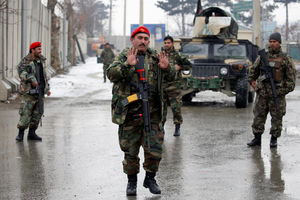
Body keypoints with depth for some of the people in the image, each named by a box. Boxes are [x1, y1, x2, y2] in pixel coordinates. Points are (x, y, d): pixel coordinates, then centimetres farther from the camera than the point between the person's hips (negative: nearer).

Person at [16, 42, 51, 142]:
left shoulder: (41, 61, 13)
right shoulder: (25, 61, -7)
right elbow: (21, 72, -25)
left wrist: (47, 88, 20)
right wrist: (32, 79, -35)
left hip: (40, 92, 6)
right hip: (29, 91, -6)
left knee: (37, 113, 6)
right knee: (25, 113, -7)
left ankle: (32, 133, 15)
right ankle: (20, 133, 5)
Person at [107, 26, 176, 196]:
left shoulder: (155, 58, 10)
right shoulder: (124, 57, 3)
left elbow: (171, 77, 8)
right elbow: (111, 74, -13)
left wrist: (166, 68, -14)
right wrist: (127, 64, -28)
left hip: (152, 113, 2)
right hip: (129, 112, -2)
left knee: (155, 148, 0)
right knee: (130, 150, 4)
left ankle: (150, 178, 19)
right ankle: (132, 181, 20)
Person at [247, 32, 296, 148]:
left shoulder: (285, 59, 1)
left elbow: (291, 74, 1)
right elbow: (253, 70, 22)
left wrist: (288, 88, -6)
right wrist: (252, 81, 13)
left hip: (278, 94, -3)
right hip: (262, 93, 3)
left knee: (277, 117, 2)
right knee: (258, 116, 3)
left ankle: (274, 139, 12)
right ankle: (257, 138, 11)